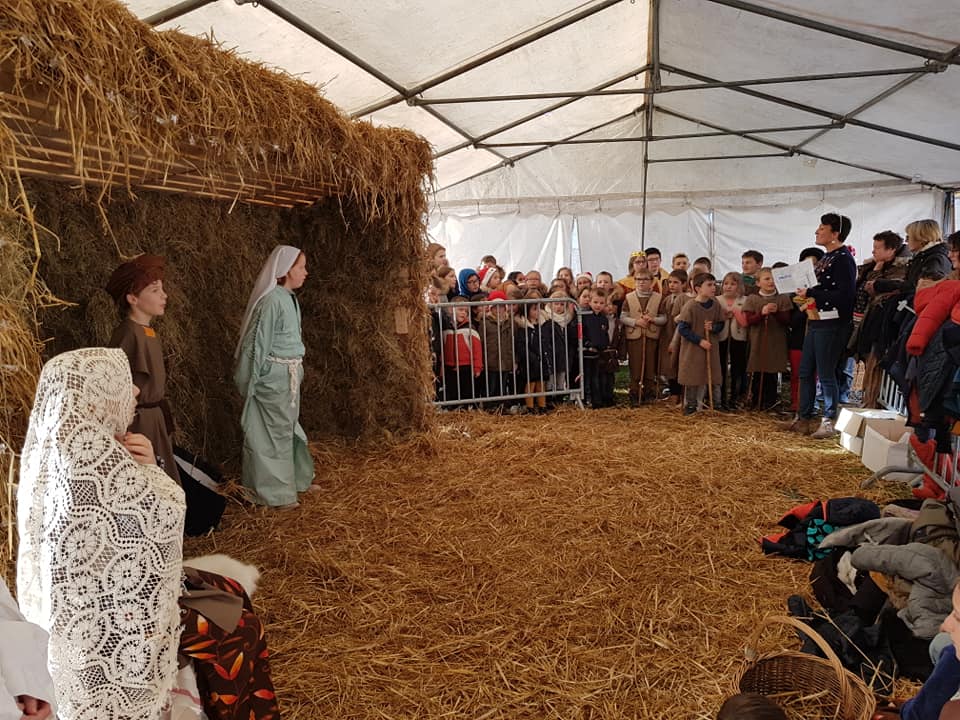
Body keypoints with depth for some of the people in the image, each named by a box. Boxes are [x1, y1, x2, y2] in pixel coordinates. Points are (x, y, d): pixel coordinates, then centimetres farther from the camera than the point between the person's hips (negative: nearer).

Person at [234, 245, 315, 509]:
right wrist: (250, 383, -12)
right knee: (275, 432, 2)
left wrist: (297, 371, 16)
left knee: (289, 428, 20)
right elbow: (259, 343, -17)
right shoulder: (272, 300, -19)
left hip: (290, 376, 9)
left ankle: (297, 480, 34)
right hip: (275, 377, -9)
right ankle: (276, 493, 14)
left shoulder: (289, 298, 9)